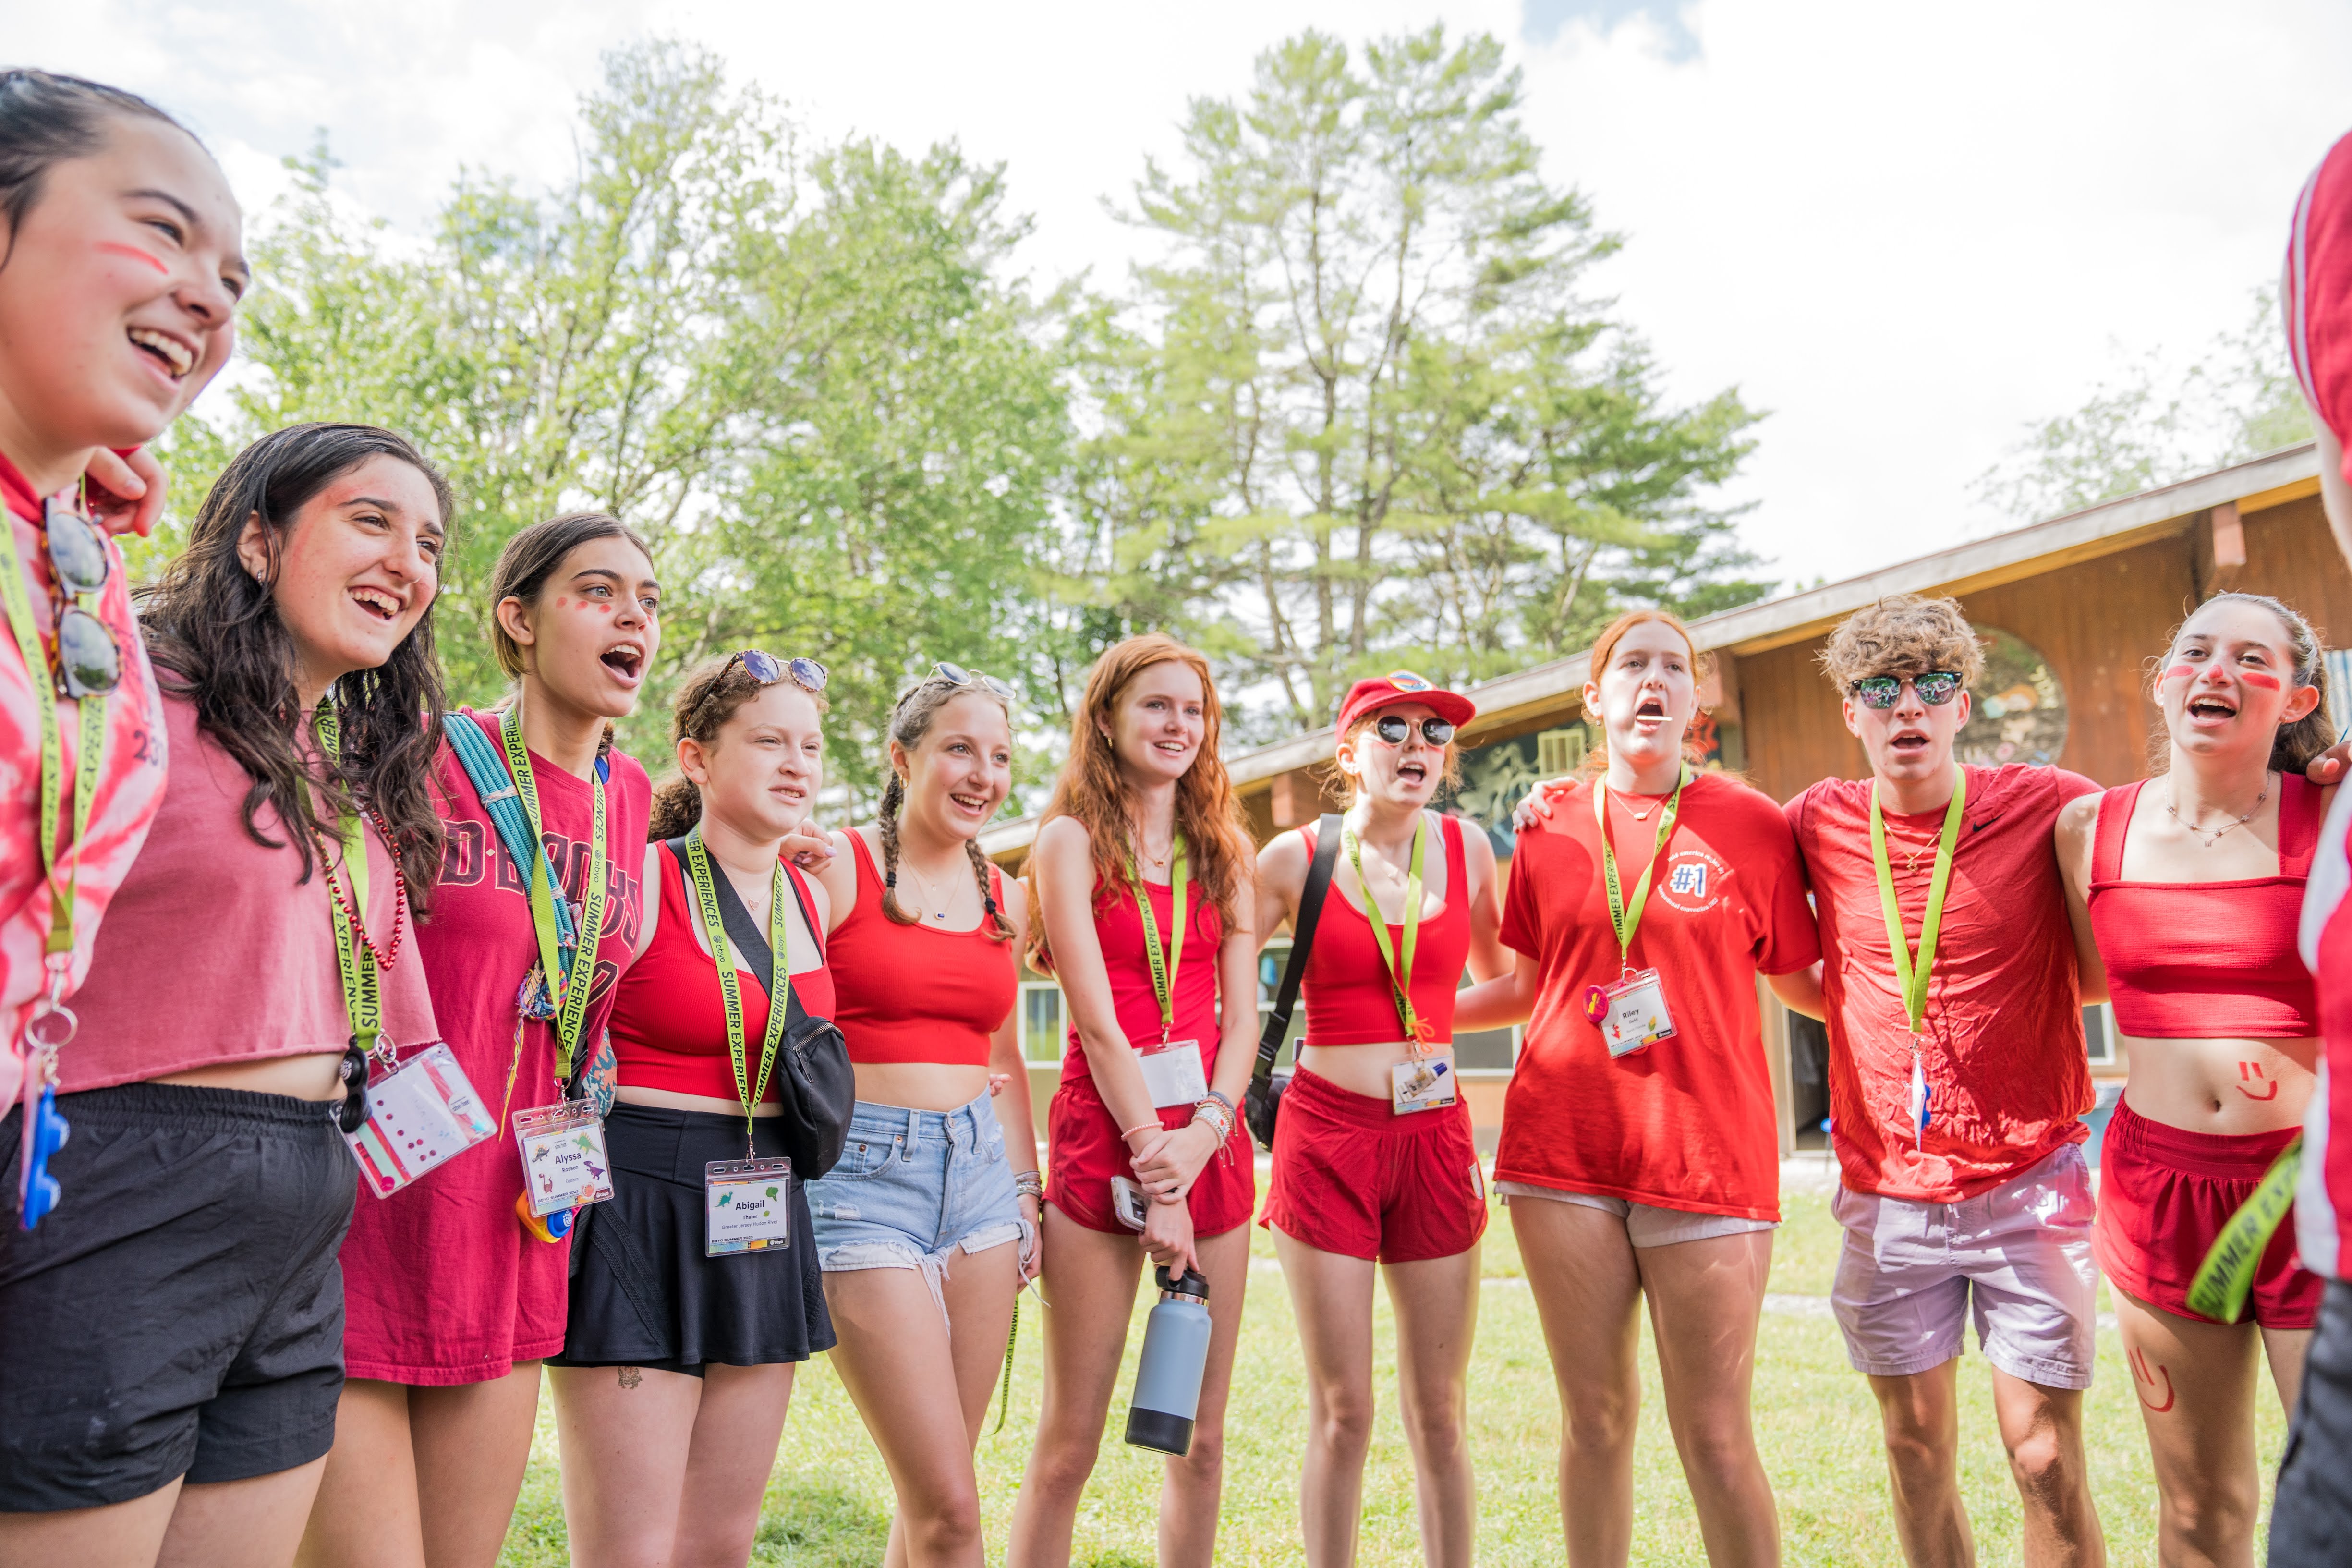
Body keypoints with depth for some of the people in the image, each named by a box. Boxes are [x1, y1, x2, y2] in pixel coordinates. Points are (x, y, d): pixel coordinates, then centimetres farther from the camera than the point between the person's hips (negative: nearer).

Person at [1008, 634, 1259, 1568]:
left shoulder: (1223, 848, 13)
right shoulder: (1071, 841, -1)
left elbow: (1242, 1012, 5)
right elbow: (1097, 1021, -9)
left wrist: (1205, 1132, -11)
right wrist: (1158, 1170, -13)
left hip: (1211, 1137, 5)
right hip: (1104, 1136, -4)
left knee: (1201, 1438, 10)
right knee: (1069, 1445, 0)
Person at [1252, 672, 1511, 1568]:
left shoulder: (1466, 847, 6)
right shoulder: (1296, 859, -3)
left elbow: (1502, 981, 20)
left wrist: (1424, 1027, 5)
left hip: (1435, 1135, 3)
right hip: (1326, 1133, -2)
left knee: (1440, 1413, 9)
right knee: (1342, 1412, 3)